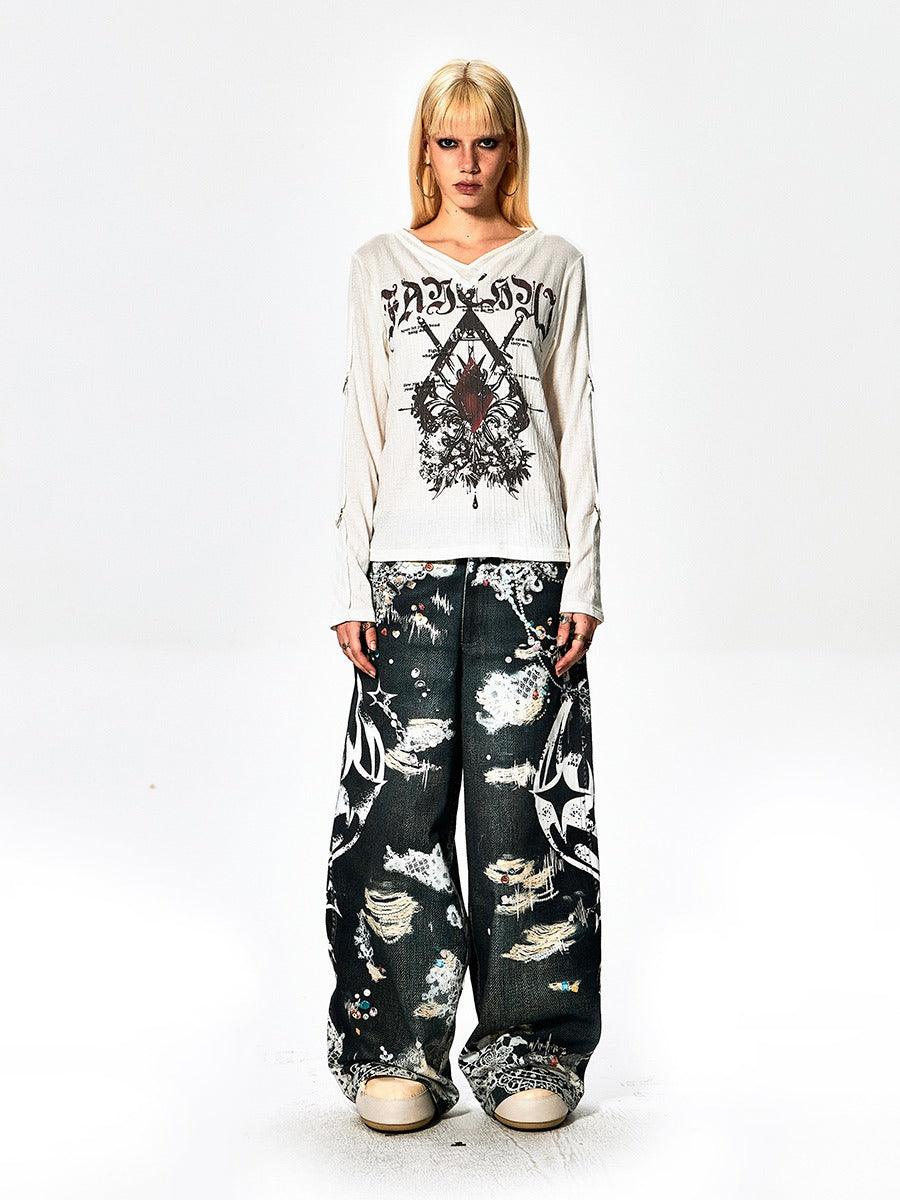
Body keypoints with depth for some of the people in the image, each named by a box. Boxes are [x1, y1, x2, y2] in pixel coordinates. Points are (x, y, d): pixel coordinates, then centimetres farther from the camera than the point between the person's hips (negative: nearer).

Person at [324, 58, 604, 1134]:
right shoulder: (378, 268, 11)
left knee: (521, 797, -2)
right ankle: (398, 1045, 8)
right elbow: (360, 432, 8)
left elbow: (575, 427, 8)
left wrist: (584, 576, 0)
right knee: (402, 797, -3)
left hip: (526, 565, 0)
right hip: (409, 568, 0)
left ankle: (528, 1044, 10)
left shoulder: (555, 266, 11)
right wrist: (348, 583, 1)